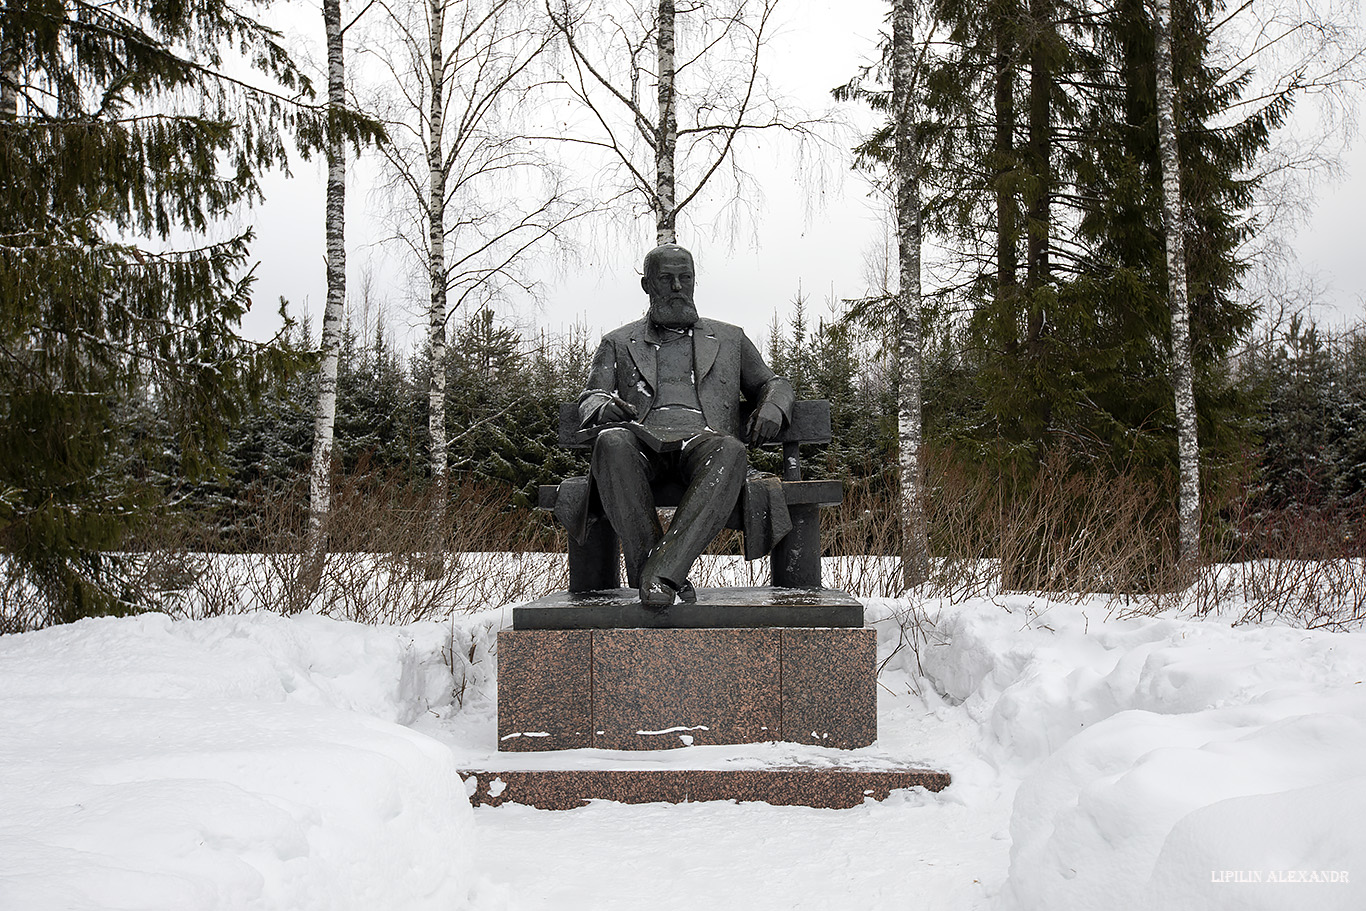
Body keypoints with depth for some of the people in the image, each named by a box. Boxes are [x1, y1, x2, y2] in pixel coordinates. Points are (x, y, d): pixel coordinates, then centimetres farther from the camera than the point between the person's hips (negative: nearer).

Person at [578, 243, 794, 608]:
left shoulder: (729, 339, 30)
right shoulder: (618, 343, 28)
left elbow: (772, 384, 32)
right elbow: (590, 399, 19)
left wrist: (771, 408, 6)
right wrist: (605, 407, -8)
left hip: (703, 441, 0)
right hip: (643, 442, 0)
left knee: (731, 452, -39)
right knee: (611, 442, -38)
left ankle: (661, 573, -46)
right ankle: (655, 573, -38)